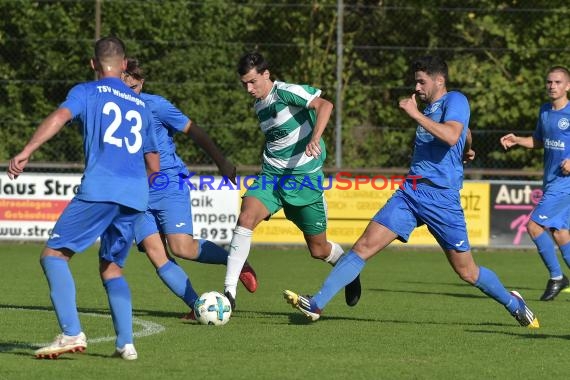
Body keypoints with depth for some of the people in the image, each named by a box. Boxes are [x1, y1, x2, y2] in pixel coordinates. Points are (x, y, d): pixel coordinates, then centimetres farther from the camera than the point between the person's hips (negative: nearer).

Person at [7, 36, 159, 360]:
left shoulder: (87, 92, 10)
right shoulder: (140, 105, 25)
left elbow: (61, 116, -11)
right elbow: (154, 165, 28)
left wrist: (27, 151, -20)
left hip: (100, 187, -5)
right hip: (136, 193, 5)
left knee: (54, 254, -1)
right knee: (111, 266, 19)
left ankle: (72, 334, -18)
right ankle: (126, 343, 5)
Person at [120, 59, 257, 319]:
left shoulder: (155, 105, -6)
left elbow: (193, 132, -2)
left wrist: (222, 163, -4)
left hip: (169, 185, -5)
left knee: (181, 247, -18)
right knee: (154, 252, -12)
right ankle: (197, 305, -9)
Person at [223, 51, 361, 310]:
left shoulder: (286, 93, -13)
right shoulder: (259, 106, 11)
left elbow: (324, 105, -27)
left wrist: (315, 139, -40)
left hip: (304, 177, -6)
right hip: (271, 176, 6)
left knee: (319, 250, 5)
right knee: (245, 218, -23)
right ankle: (229, 292, -26)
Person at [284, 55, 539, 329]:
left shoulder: (455, 101, -7)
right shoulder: (430, 107, 17)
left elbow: (452, 136, -27)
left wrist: (415, 114, -24)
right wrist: (466, 151, 55)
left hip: (442, 197, -7)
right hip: (410, 191, 7)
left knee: (467, 272, 4)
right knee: (364, 247, -8)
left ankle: (513, 303, 29)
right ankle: (316, 304, -14)